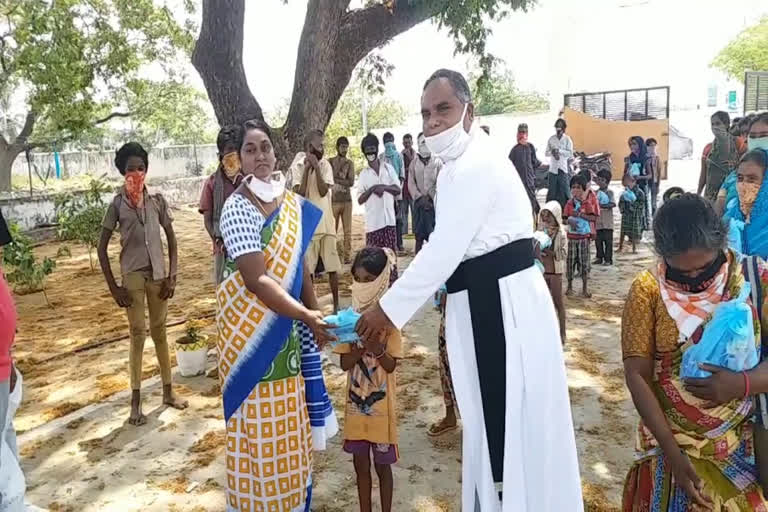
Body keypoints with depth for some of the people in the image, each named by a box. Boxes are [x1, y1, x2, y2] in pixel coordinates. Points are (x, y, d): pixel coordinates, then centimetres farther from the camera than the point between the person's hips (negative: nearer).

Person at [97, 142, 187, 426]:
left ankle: (168, 391, 25)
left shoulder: (157, 200, 0)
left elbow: (171, 239, 5)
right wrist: (113, 287, -5)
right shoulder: (117, 204, -4)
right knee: (138, 335, 3)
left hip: (158, 274, 2)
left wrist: (172, 275, -2)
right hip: (132, 275, -2)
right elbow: (102, 247, -1)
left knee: (160, 332, 12)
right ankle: (135, 401, 15)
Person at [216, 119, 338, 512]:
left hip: (285, 325, 7)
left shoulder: (291, 203, 3)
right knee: (258, 425, 6)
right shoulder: (238, 207, -17)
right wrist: (307, 316, -30)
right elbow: (256, 279, -25)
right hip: (250, 328, -6)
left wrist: (314, 318, 6)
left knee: (288, 422, 19)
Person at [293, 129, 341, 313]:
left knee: (333, 267, 6)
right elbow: (299, 194, -14)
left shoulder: (325, 164, 3)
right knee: (306, 269, 2)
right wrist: (307, 168, -16)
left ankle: (336, 305, 18)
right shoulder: (298, 166, -3)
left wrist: (316, 167, -15)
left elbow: (324, 191, -10)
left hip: (327, 224, 3)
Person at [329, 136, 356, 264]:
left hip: (347, 200, 2)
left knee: (348, 230, 3)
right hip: (334, 200, -2)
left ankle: (347, 256, 8)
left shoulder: (350, 163, 10)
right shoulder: (330, 161, 3)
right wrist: (342, 172, -10)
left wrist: (336, 179, -10)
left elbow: (351, 182, -3)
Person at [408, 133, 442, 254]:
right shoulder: (414, 163, 9)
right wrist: (420, 198, -9)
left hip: (433, 202, -2)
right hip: (418, 203, 2)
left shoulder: (437, 162, 4)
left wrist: (431, 198, -12)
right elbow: (411, 183, 2)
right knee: (419, 235, 4)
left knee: (433, 236, -3)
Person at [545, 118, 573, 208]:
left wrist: (559, 151, -17)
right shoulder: (551, 139, 10)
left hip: (563, 168, -2)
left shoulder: (567, 139, 2)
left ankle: (565, 206, 2)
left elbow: (570, 153, -5)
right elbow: (546, 153, 9)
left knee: (564, 188, -4)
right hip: (553, 168, 2)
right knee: (552, 189, 2)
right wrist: (552, 152, -11)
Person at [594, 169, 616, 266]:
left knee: (608, 241, 0)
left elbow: (613, 204, -15)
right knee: (598, 240, 8)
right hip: (597, 221, 4)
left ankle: (608, 259, 7)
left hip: (607, 222, -4)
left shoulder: (609, 192, -2)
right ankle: (600, 258, 20)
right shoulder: (596, 193, 9)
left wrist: (602, 205, -23)